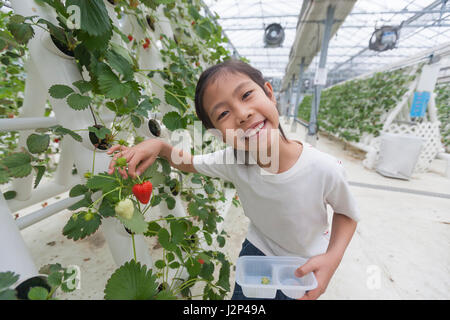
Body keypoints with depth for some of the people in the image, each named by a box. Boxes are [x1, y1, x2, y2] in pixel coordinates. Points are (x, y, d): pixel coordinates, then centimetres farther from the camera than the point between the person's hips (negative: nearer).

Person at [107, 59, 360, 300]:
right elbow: (189, 162, -7)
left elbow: (347, 214, -11)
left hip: (304, 269, 0)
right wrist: (159, 146, -27)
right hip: (258, 250, 1)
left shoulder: (325, 169, -33)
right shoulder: (233, 161, -27)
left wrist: (332, 258, -28)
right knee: (241, 295, 17)